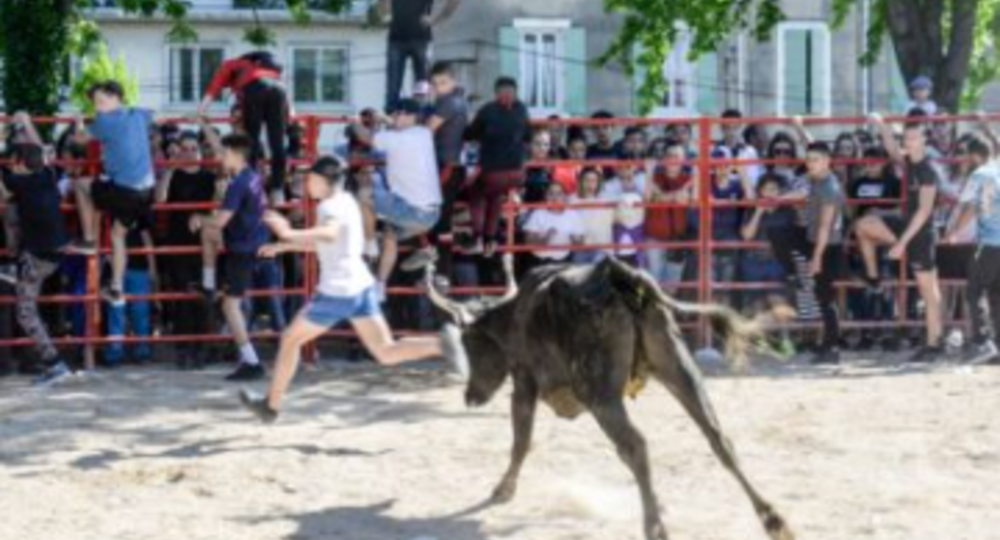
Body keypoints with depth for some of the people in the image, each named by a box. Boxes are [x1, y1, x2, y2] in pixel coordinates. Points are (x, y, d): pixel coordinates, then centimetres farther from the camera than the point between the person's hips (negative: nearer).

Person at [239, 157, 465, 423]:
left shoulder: (330, 206, -13)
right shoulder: (346, 201, 16)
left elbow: (329, 233, -37)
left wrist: (290, 235, -50)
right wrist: (282, 247, 28)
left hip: (336, 292, -8)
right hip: (362, 287, 8)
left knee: (290, 339, 13)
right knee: (387, 353, 0)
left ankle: (272, 405, 23)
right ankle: (441, 343, -23)